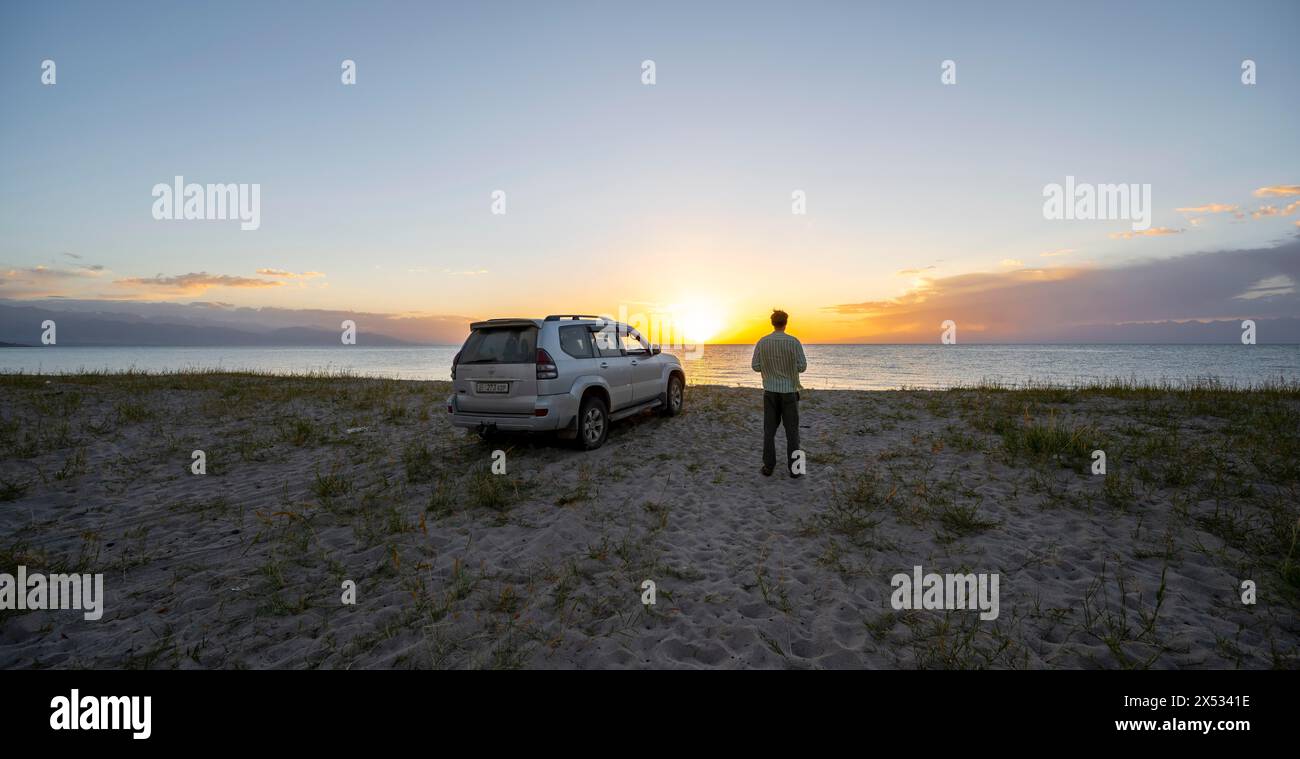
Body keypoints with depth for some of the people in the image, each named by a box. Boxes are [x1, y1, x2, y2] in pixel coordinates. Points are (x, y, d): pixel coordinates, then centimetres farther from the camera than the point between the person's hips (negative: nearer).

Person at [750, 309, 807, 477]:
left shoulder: (762, 342, -3)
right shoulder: (794, 341, -10)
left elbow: (756, 366, -1)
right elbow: (802, 367, -10)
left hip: (770, 391, 2)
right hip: (789, 391, -2)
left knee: (769, 430, 8)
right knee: (791, 430, 4)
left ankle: (768, 467, 9)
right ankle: (794, 468, 7)